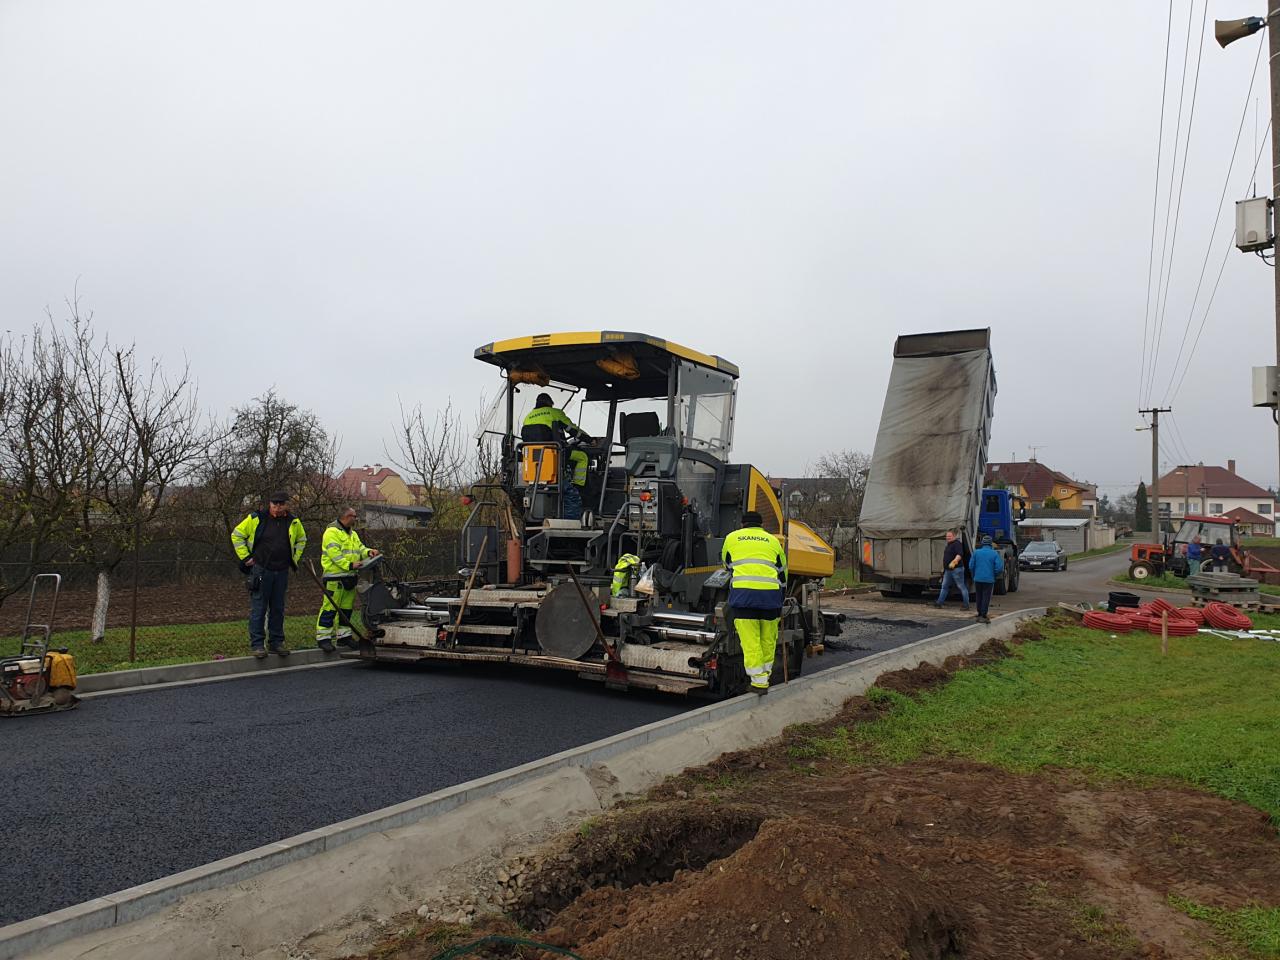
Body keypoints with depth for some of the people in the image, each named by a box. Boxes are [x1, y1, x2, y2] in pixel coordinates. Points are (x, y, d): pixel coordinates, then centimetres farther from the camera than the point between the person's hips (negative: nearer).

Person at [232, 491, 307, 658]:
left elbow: (301, 540, 25)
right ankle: (257, 644, 4)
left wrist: (294, 558, 16)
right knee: (258, 609, -2)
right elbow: (237, 535, 3)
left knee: (278, 609, 10)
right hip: (261, 571, -4)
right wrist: (245, 557, -1)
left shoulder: (293, 522, 6)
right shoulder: (256, 519, -6)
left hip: (282, 572, 4)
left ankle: (277, 643, 18)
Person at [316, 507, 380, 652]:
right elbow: (334, 554, -19)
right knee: (330, 607, -7)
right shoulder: (332, 532, -10)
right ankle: (323, 638, -2)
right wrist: (349, 565, -27)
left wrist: (368, 552, -4)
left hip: (350, 577, 9)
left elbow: (359, 548, 18)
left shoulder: (353, 534, 20)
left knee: (347, 608, 14)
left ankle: (344, 636, 23)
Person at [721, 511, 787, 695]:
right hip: (770, 593, 2)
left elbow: (727, 565, 32)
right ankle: (765, 675, 24)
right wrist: (779, 605, 31)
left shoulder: (731, 538, 18)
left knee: (750, 640, 0)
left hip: (742, 592, -2)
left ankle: (759, 681, -1)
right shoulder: (773, 540, 21)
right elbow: (782, 573, 24)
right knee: (768, 639, 14)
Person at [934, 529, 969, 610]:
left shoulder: (957, 544, -13)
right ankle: (939, 602, 14)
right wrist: (944, 567, 30)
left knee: (961, 587, -4)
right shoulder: (949, 544, 18)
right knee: (944, 586, 10)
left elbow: (959, 555, -28)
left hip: (956, 569, -10)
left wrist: (954, 562, -42)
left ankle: (967, 605, 1)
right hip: (948, 570, 10)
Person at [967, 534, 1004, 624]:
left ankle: (979, 614, 23)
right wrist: (994, 575, 9)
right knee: (986, 597, 1)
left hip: (978, 579, 2)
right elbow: (999, 568, -9)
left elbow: (971, 566, 0)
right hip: (989, 579, -2)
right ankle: (983, 616, -2)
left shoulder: (976, 552, 0)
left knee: (979, 597, 14)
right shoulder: (994, 554, -4)